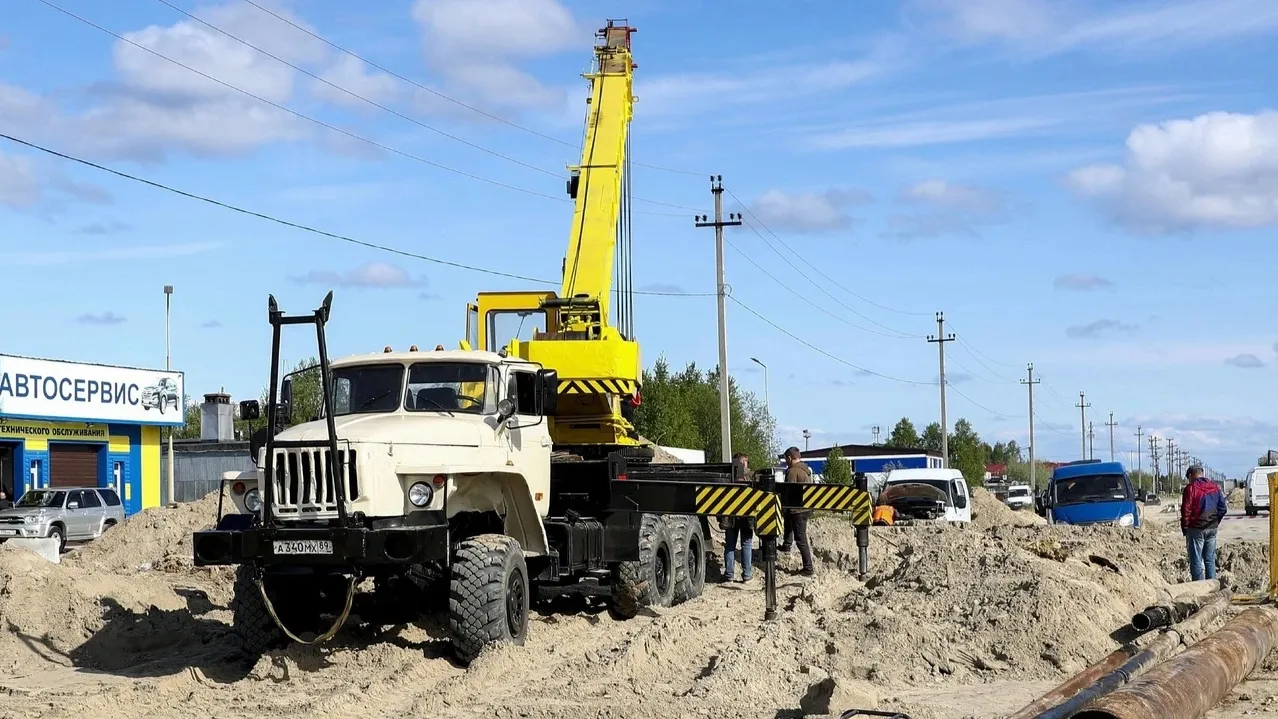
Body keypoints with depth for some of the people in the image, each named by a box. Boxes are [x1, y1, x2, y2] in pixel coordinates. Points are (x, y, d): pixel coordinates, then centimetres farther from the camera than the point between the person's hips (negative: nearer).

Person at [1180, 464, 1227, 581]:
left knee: (1196, 561, -2)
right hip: (1212, 529, 6)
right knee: (1210, 560, 12)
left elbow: (1186, 510, -11)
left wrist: (1184, 528, -1)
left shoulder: (1190, 488, -10)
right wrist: (1215, 522, 17)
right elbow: (1223, 508, 9)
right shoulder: (1215, 487, 8)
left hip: (1196, 529, -5)